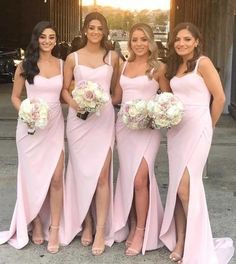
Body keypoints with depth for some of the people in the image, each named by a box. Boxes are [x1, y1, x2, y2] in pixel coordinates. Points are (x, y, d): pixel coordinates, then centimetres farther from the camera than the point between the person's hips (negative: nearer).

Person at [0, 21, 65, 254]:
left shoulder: (62, 64, 4)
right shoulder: (25, 65, -1)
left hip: (55, 125, 1)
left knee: (56, 178, -2)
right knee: (33, 177, 8)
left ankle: (54, 228, 11)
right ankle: (36, 223, 27)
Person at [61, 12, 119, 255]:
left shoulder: (112, 57, 6)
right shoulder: (73, 58, 4)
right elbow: (64, 89, 5)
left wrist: (108, 102, 3)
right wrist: (74, 104, -12)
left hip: (103, 118, 0)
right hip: (78, 119, 1)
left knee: (101, 175, -7)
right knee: (82, 173, 5)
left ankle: (101, 231, 0)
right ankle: (86, 224, 20)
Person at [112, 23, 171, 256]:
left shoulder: (158, 67, -1)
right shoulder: (125, 65, 12)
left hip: (147, 127, -5)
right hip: (123, 125, 5)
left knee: (139, 179, -9)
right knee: (127, 178, 9)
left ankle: (141, 231, 6)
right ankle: (131, 225, 24)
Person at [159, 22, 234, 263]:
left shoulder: (203, 63, -7)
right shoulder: (174, 66, 14)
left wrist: (208, 126, 1)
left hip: (196, 129, -7)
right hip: (176, 129, 7)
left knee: (185, 187, -10)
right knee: (177, 186, 6)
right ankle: (180, 243, 15)